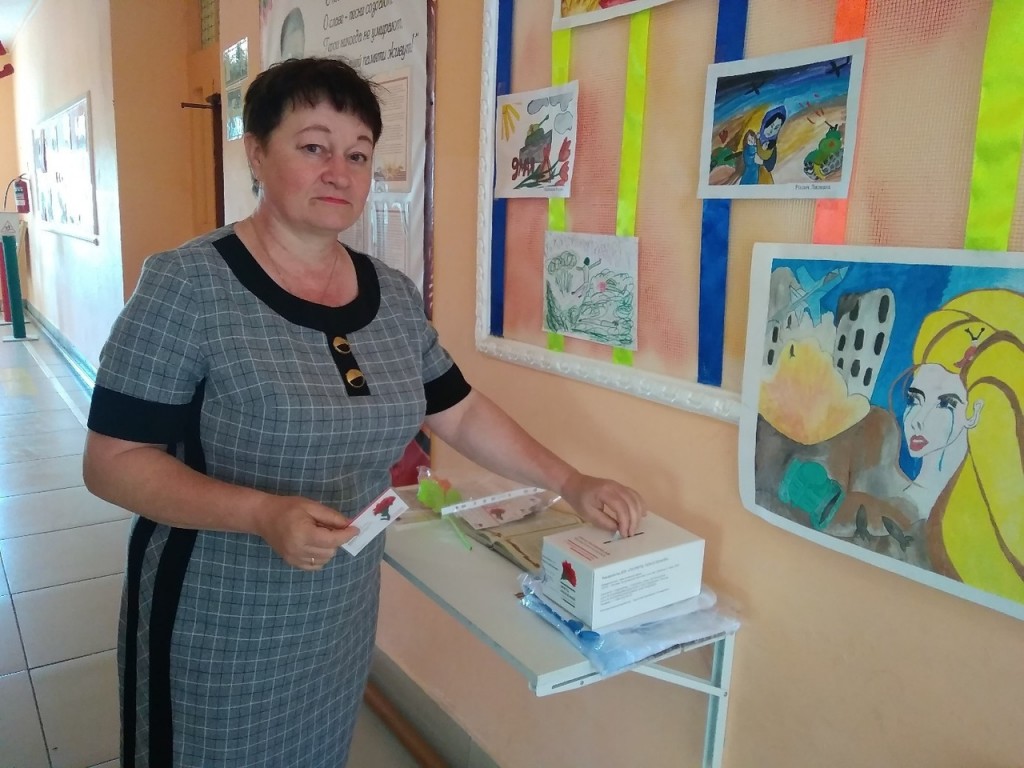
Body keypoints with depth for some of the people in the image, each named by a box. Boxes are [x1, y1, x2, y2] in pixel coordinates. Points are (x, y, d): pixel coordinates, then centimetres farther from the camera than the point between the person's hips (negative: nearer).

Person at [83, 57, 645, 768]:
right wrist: (263, 513, -29)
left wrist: (571, 483, 2)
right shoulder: (189, 284, -17)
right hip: (217, 625, -4)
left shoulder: (394, 295, 0)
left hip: (342, 618, 5)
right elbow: (113, 461, -16)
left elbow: (463, 414, 8)